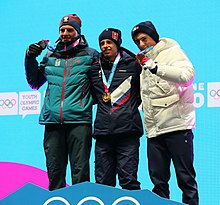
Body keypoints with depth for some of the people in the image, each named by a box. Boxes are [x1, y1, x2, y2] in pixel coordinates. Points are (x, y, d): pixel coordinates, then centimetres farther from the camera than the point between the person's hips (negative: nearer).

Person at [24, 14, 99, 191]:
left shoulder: (90, 55, 7)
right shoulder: (51, 55, 17)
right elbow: (35, 83, 23)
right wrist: (30, 58, 13)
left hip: (79, 119, -3)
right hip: (52, 120, 4)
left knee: (80, 171, -3)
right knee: (54, 169, 7)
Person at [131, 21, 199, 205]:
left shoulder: (172, 52, 0)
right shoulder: (144, 62, 22)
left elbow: (187, 75, -21)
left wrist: (155, 67, -24)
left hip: (177, 126, -7)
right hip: (154, 130, 7)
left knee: (186, 179, -3)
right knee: (158, 179, 9)